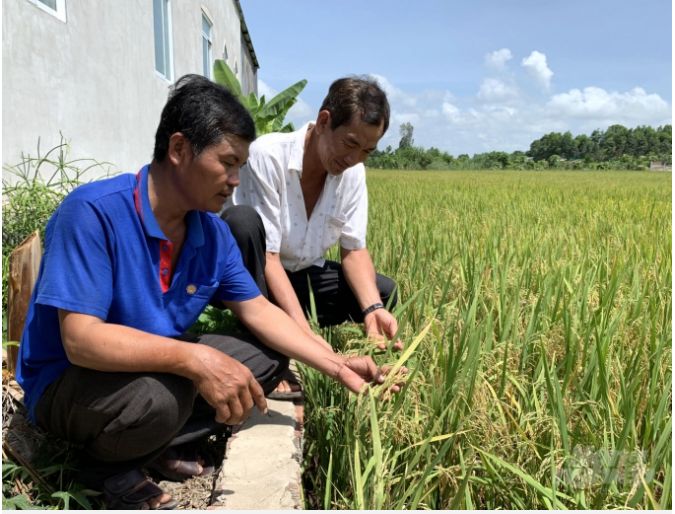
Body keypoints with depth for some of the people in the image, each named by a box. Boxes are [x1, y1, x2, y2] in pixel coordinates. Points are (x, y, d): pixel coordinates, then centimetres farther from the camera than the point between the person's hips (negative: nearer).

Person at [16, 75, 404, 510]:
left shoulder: (213, 232, -5)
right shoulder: (94, 212, -26)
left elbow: (259, 311, 0)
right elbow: (80, 338, -31)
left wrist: (337, 365, -7)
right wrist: (194, 359, -42)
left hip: (158, 362, 7)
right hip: (68, 380, -6)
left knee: (269, 358, 0)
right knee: (160, 394, -37)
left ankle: (165, 447, 0)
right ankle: (112, 467, -2)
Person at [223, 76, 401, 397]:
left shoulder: (352, 172, -8)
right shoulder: (269, 155, -26)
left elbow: (354, 249, -6)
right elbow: (268, 256, -29)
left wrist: (373, 308, -25)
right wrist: (304, 331, -37)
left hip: (302, 277, 6)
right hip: (250, 277, -5)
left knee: (383, 292, -7)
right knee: (241, 219, -35)